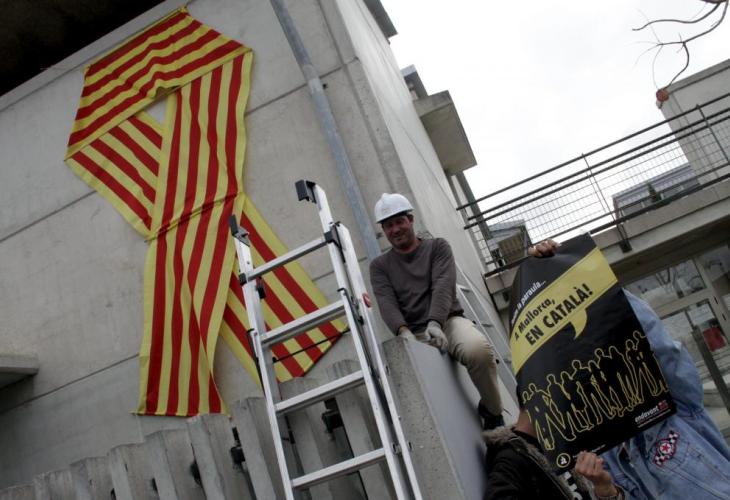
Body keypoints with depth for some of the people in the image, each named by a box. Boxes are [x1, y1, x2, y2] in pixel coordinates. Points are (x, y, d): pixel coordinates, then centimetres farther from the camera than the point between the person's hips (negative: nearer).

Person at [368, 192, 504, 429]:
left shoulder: (437, 247, 13)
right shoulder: (379, 266, 16)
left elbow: (443, 286, -6)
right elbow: (386, 303, -2)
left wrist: (435, 322, -26)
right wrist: (403, 332, -25)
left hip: (448, 322, -1)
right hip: (413, 335, 1)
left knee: (479, 349, -35)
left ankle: (492, 413, -9)